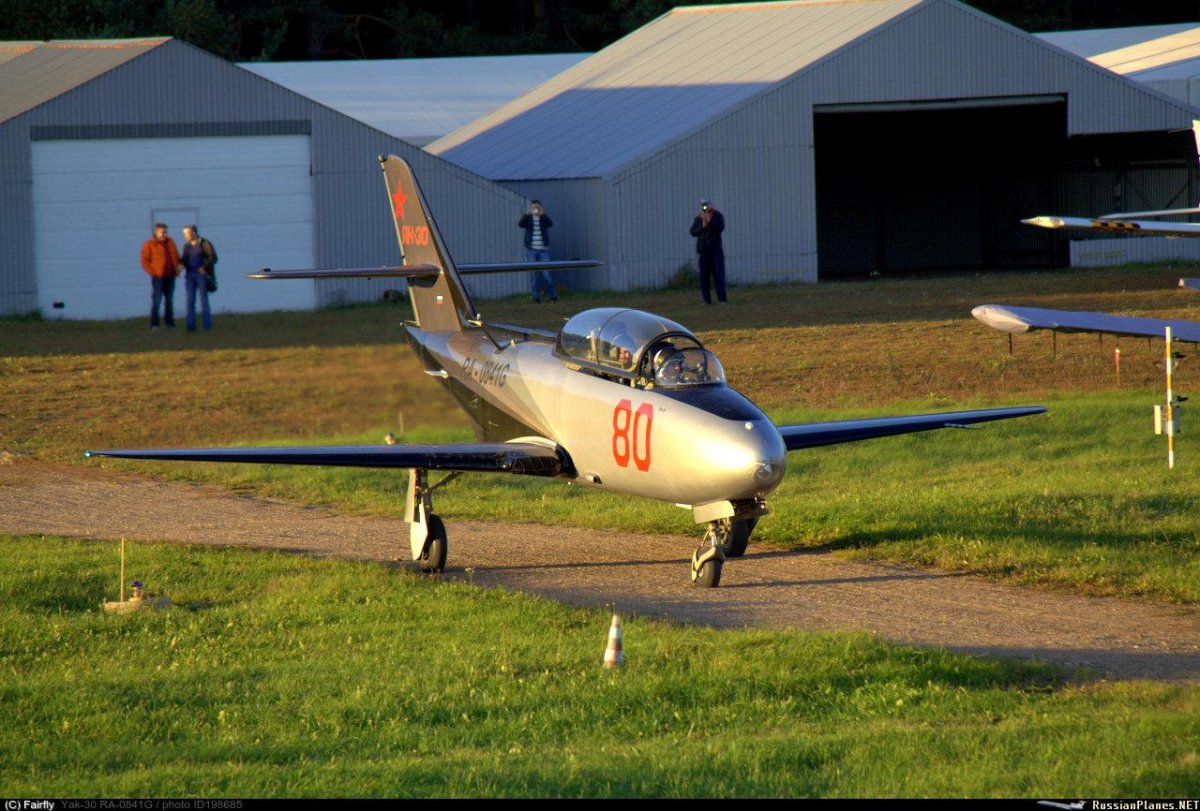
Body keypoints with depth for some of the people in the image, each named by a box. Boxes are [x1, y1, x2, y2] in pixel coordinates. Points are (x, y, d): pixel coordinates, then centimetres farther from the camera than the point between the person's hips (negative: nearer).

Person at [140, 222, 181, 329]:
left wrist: (176, 270, 3)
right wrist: (153, 273, -13)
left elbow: (176, 257, 18)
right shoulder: (149, 245, -3)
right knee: (156, 300, -9)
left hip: (170, 276, 5)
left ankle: (169, 321, 19)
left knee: (169, 300, 10)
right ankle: (154, 324, -6)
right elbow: (145, 261, -6)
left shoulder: (170, 242, 12)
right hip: (158, 277, -5)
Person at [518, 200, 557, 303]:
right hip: (531, 250, 1)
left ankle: (552, 295, 5)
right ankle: (536, 297, 5)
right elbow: (521, 224, -14)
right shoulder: (528, 219, 5)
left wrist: (543, 215, -33)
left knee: (546, 273, -5)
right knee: (534, 274, 2)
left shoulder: (544, 218, 4)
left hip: (543, 249, -1)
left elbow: (550, 223, -17)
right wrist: (527, 215, -30)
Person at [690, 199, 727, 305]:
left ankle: (722, 299, -5)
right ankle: (707, 299, 6)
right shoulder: (698, 218, 7)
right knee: (704, 277, 2)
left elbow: (721, 227, -15)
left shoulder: (717, 216, 1)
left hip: (716, 250, -3)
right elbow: (693, 232, 0)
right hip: (703, 251, 3)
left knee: (719, 275, -5)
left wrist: (710, 221, -24)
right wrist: (702, 226, -15)